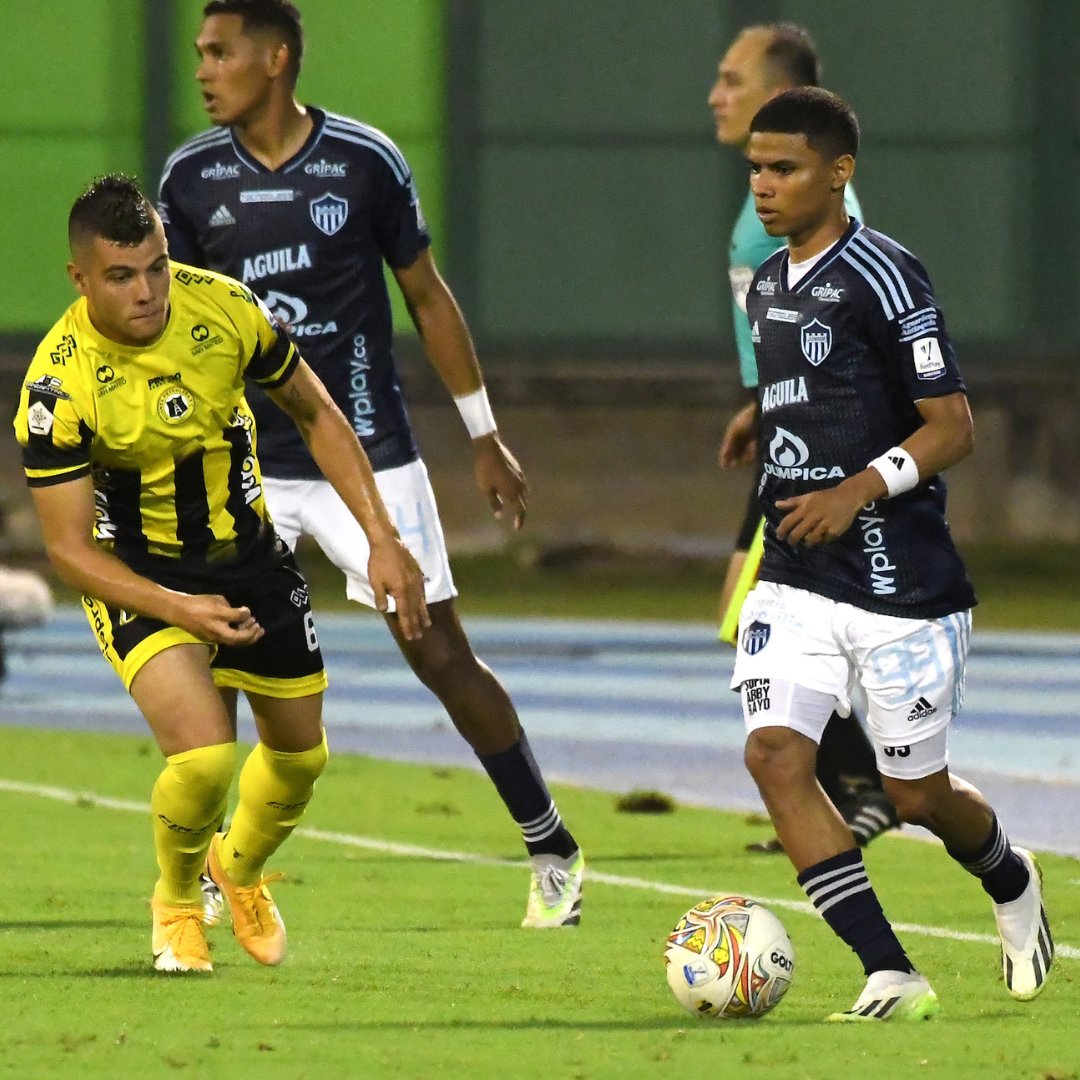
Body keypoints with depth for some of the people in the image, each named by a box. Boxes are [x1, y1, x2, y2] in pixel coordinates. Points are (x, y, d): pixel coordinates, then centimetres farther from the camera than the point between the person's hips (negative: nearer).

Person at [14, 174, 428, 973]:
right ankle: (177, 903, 10)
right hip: (136, 572, -4)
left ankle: (240, 869, 48)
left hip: (247, 551, 4)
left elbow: (316, 414, -1)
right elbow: (69, 548, -21)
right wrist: (178, 610, -33)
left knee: (300, 755, 14)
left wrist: (382, 539, -7)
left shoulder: (223, 309, -18)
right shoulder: (59, 385, -27)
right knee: (204, 756, -23)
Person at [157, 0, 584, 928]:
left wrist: (485, 438, 7)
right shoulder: (190, 179, -1)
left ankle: (553, 850, 11)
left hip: (368, 457, -2)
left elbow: (428, 297, 4)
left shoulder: (366, 163, -7)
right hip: (244, 461, 2)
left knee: (438, 652, -3)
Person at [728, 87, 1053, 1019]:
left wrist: (861, 489, -26)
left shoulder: (883, 277, -13)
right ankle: (893, 978, -12)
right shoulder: (766, 288, 11)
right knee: (775, 751, -14)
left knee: (917, 794, 4)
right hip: (796, 579, 7)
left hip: (898, 578, -6)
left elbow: (952, 427, -14)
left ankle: (1011, 881, 41)